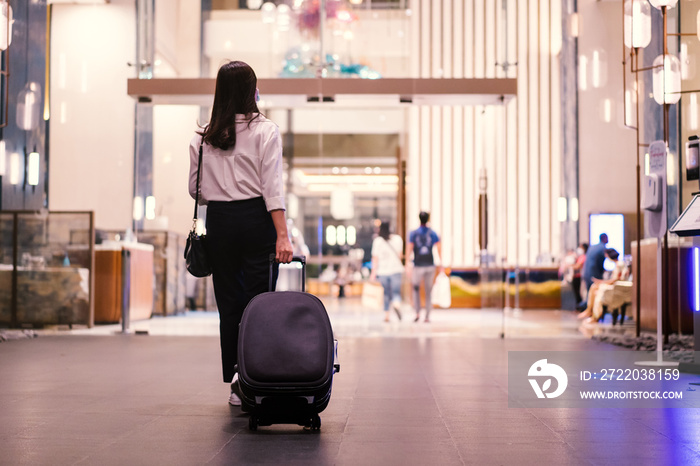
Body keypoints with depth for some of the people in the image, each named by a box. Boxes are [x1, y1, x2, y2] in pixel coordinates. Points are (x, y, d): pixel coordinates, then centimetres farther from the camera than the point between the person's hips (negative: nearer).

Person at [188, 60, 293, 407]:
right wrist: (282, 235, -14)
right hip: (256, 219, -3)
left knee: (228, 303, 8)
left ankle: (235, 383, 13)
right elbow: (272, 187, -12)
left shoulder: (202, 137, 5)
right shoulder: (265, 131, -4)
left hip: (219, 221, 3)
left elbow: (195, 189, 8)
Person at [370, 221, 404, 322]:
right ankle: (396, 304, -32)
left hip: (382, 270, 0)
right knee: (396, 292, -1)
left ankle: (386, 315, 12)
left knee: (385, 294, 12)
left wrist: (373, 272, -5)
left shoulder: (377, 241, -4)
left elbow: (375, 258, -6)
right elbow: (399, 255, 4)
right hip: (396, 269, 0)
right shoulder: (398, 239, 1)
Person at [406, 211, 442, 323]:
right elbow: (439, 247, -3)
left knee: (416, 289, 15)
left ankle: (417, 313, -3)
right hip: (430, 265, 2)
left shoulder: (413, 233, -2)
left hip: (418, 265, -2)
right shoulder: (432, 233, 4)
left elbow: (409, 249, -11)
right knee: (428, 291, 10)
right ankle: (428, 316, 6)